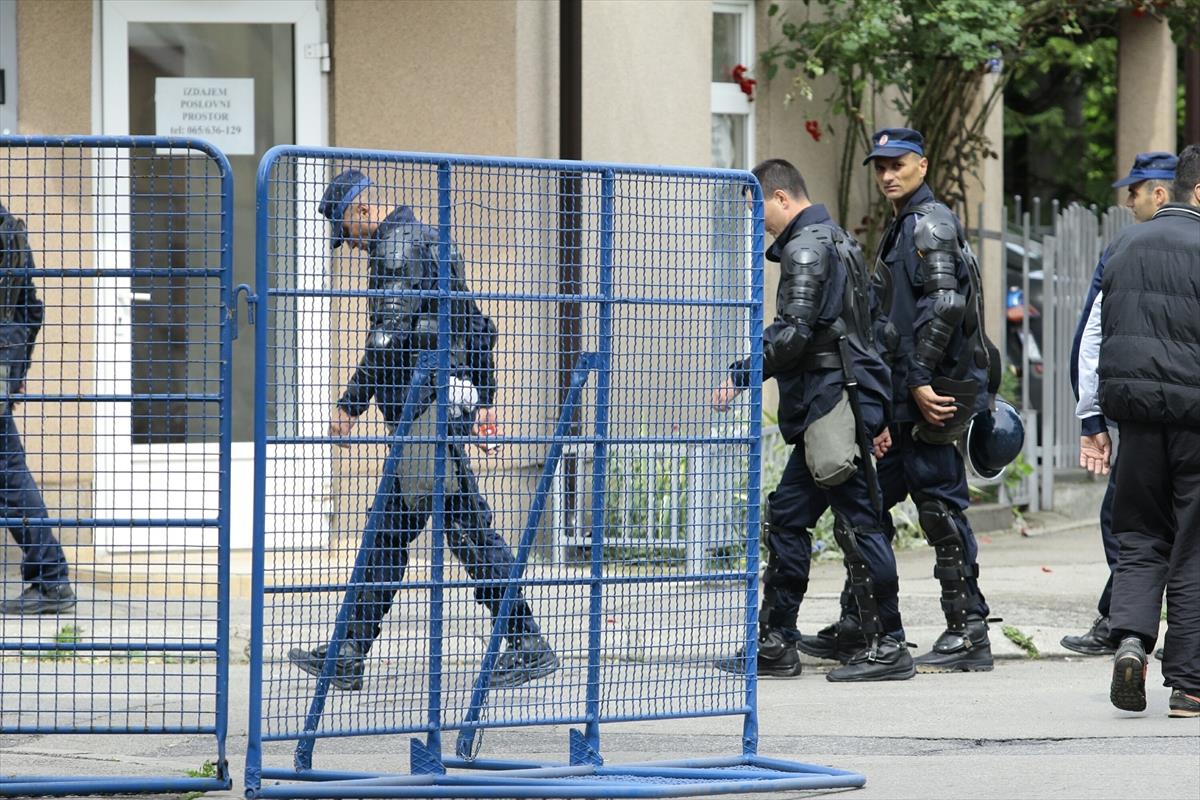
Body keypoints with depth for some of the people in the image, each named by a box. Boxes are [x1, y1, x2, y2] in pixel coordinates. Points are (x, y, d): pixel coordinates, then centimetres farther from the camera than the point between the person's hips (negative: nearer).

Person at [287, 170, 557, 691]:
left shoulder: (396, 244, -8)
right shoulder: (430, 243, 23)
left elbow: (389, 335, -18)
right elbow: (480, 329, 25)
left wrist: (351, 403, -15)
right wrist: (484, 401, 24)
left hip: (427, 406, -10)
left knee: (467, 525, -11)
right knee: (387, 531, 9)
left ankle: (528, 644, -11)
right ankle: (349, 655, 10)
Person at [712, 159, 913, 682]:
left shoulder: (806, 248, -11)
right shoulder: (837, 241, 21)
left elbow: (791, 334, -21)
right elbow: (865, 329, 24)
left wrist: (740, 377, -16)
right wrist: (875, 414, 26)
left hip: (833, 405, -11)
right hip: (829, 410, 11)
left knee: (858, 523, -7)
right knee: (785, 519, 12)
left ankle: (887, 647, -5)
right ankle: (775, 644, 14)